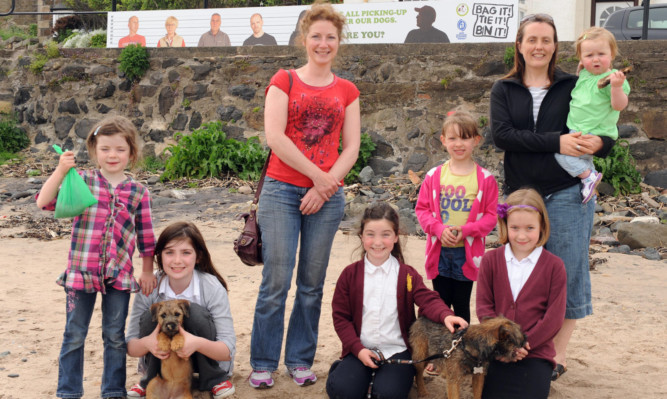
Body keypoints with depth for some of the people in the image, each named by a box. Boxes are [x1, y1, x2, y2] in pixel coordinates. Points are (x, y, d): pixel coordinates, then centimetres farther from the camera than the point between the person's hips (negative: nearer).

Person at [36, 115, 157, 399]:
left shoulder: (138, 192, 3)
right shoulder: (82, 181, -1)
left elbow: (146, 237, 7)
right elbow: (44, 202, -11)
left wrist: (147, 272, 8)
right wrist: (61, 170, -20)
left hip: (119, 276, 1)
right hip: (81, 273, -1)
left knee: (116, 337, 11)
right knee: (74, 336, 9)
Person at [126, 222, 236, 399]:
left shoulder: (213, 288, -21)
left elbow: (228, 350, -24)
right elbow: (130, 346, -11)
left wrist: (198, 343, -46)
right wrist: (146, 343, -37)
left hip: (204, 356, -2)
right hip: (162, 357, 2)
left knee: (194, 312, -28)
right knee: (151, 316, -25)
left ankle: (214, 379, -7)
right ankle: (150, 381, -3)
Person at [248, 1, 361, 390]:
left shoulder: (347, 91, 12)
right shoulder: (284, 81, 4)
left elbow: (352, 148, 6)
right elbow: (275, 136, -7)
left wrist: (324, 188, -7)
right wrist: (318, 175, -9)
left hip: (327, 195, 3)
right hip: (282, 191, -2)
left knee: (312, 285, 6)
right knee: (276, 282, -5)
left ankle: (301, 361, 18)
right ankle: (263, 364, 7)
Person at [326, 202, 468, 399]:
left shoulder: (407, 274, 3)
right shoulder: (350, 274, 3)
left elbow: (428, 300, -8)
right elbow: (341, 316, 3)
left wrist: (445, 315, -33)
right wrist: (358, 349, -10)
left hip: (397, 350, 0)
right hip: (360, 350, 1)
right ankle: (343, 368, 11)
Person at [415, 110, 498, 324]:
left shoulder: (485, 179, -4)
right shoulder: (434, 176, 1)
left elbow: (491, 216, -4)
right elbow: (422, 208, 3)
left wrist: (465, 230, -17)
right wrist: (439, 229, -13)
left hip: (468, 252, -1)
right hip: (439, 251, 2)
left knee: (461, 305, 9)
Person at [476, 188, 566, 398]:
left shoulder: (554, 266, -2)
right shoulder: (490, 260, 4)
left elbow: (555, 316, -6)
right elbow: (484, 306, 0)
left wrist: (523, 343, -14)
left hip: (535, 352, -1)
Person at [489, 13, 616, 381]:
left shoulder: (574, 86, 3)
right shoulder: (504, 90, 6)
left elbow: (607, 133, 4)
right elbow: (501, 134, -11)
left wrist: (599, 143, -21)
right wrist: (555, 142, -21)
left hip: (566, 195, -1)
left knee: (566, 275, 2)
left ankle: (557, 356, 15)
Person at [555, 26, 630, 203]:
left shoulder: (612, 78, -14)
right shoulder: (584, 75, 11)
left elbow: (619, 106, -22)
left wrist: (617, 87, -37)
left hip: (594, 135, -9)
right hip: (577, 132, 9)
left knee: (562, 152, -21)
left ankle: (589, 176, -9)